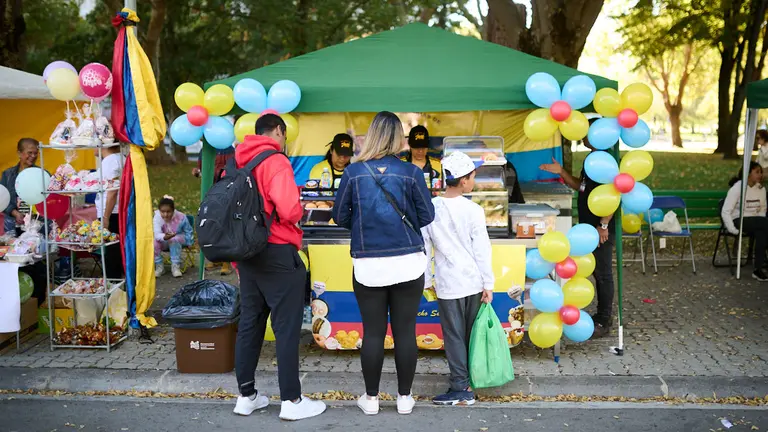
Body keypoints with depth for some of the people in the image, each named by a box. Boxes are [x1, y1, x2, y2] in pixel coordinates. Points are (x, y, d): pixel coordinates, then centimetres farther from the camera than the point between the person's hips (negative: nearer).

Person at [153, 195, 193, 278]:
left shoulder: (181, 217, -21)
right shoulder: (157, 218, -23)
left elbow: (189, 232, -2)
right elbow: (157, 234, -39)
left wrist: (188, 243, -9)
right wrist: (164, 237, -59)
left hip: (179, 240, -1)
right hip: (164, 242, 1)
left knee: (174, 240, -35)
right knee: (154, 241, -29)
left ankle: (176, 266, -23)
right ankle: (159, 267, -10)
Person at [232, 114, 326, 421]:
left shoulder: (236, 163, 9)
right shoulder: (275, 161, -14)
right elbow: (288, 209, -27)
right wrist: (300, 209, -3)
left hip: (246, 254, 8)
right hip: (278, 255, -7)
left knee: (249, 324, 13)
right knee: (287, 329, 0)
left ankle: (246, 396, 21)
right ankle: (291, 401, 6)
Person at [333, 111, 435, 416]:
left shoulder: (353, 172, -4)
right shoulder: (410, 172, -5)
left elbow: (340, 216, 2)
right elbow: (427, 216, 0)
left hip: (368, 266, 0)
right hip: (407, 263, 0)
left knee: (372, 332, 8)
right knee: (405, 331, 8)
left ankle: (371, 398, 19)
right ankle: (404, 398, 19)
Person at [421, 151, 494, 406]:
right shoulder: (473, 210, -8)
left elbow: (424, 248, -1)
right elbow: (482, 250, -7)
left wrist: (426, 280, 10)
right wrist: (488, 284, -1)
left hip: (448, 284, -1)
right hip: (473, 281, 1)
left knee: (454, 335, 4)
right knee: (472, 334, 14)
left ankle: (462, 389, 6)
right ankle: (471, 379, 26)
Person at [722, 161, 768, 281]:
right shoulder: (737, 188, -10)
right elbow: (725, 212, -12)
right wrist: (733, 230, -22)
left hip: (755, 222, 5)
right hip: (738, 221, -5)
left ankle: (758, 269, -25)